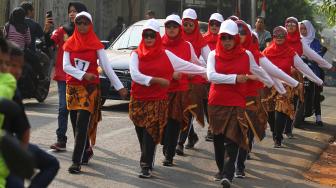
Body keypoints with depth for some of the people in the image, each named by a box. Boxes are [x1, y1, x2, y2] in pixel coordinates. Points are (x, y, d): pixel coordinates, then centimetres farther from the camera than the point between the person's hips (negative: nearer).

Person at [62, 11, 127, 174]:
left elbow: (107, 67, -2)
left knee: (82, 125, -13)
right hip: (72, 87, 3)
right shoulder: (69, 44, 6)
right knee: (76, 124, 8)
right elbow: (66, 66, -4)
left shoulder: (96, 45, 0)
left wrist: (119, 87, -8)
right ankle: (85, 153, 28)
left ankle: (76, 161, -15)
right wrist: (83, 75, -19)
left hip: (89, 88, -3)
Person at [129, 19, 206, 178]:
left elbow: (186, 65, 9)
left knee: (150, 132, -10)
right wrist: (156, 80, -18)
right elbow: (135, 75, -11)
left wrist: (206, 71, 9)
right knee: (141, 132, 6)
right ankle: (147, 161, 24)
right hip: (138, 100, 2)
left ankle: (146, 166, -9)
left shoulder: (165, 54, 3)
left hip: (158, 100, -1)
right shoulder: (136, 54, 3)